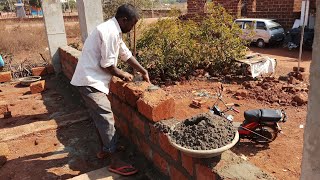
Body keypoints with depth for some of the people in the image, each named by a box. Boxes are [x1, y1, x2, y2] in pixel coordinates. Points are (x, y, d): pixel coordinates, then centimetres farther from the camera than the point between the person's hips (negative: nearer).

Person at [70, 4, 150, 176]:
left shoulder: (113, 30, 14)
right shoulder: (110, 32, -19)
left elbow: (126, 54, 21)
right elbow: (107, 64, -19)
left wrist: (143, 71, 20)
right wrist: (122, 74, -1)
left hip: (91, 80, 10)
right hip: (90, 81, -10)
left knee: (100, 118, 18)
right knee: (107, 119, -7)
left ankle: (105, 149, 33)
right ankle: (115, 161, 1)